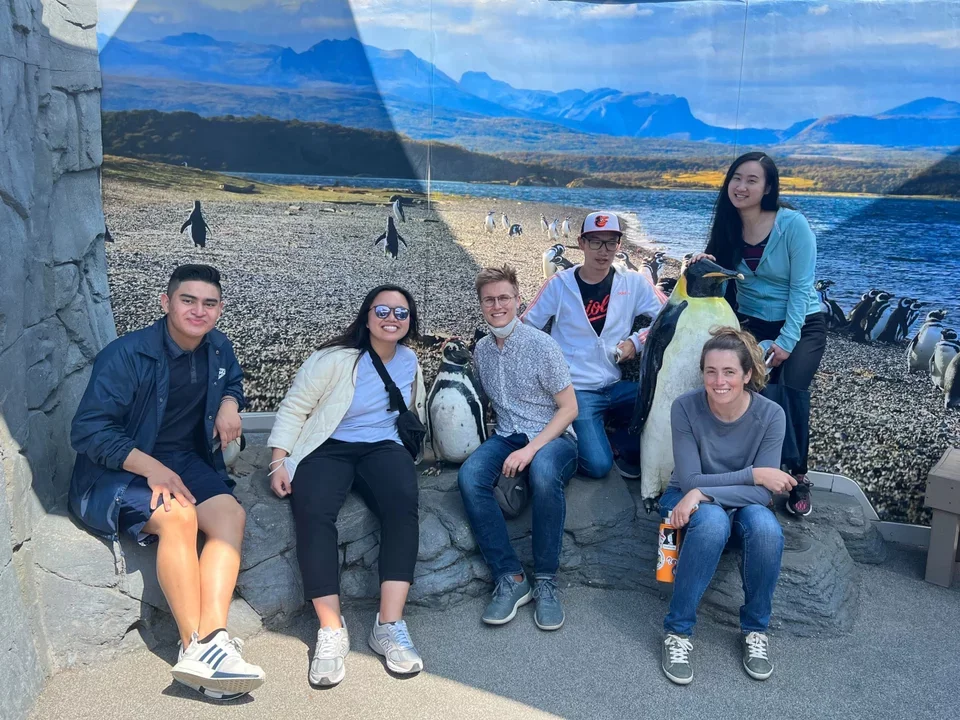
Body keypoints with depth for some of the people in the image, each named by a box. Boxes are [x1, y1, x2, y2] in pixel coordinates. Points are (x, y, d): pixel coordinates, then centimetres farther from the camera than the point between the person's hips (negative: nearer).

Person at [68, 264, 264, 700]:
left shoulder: (217, 348, 3)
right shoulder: (126, 354, -16)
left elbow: (232, 382, 26)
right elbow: (87, 431, -17)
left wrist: (229, 404, 0)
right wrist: (152, 467, -27)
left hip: (185, 459, 6)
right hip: (118, 468, -5)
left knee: (230, 513, -24)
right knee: (178, 516, -34)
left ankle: (211, 638, -35)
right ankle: (196, 646, -29)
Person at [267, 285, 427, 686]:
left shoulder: (410, 362, 11)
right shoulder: (336, 359, -4)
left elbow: (416, 415, 27)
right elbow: (294, 407, -1)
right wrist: (280, 461, -10)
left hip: (383, 447, 3)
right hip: (329, 448, -2)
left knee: (403, 503, -32)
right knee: (313, 512, -34)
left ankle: (389, 626, -29)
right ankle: (332, 631, -28)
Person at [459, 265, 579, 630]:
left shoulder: (541, 344, -7)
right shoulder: (482, 349, 10)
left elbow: (569, 408, -8)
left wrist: (531, 449, -19)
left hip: (551, 437, -4)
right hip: (506, 436, 4)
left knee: (544, 473, -40)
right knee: (469, 476, -29)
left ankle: (545, 581, -24)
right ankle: (510, 577, -21)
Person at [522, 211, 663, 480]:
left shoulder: (633, 283, 1)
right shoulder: (559, 284, -5)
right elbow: (525, 329, 1)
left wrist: (637, 340, -11)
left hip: (616, 386, 3)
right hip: (576, 390, -3)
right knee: (598, 465, -18)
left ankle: (625, 444, 9)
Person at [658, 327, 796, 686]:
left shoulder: (770, 415, -17)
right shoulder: (685, 408, -19)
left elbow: (764, 492, -21)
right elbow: (689, 480, -19)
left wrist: (704, 493, -31)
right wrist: (753, 474, -23)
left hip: (743, 505, 1)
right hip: (691, 501, -1)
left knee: (766, 528, -33)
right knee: (712, 522, -36)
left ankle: (755, 628, -8)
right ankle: (678, 631, -19)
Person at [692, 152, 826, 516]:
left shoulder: (793, 224, -16)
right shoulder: (728, 226, -4)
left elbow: (801, 288, -15)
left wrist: (785, 342, -19)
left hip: (801, 325, -3)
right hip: (753, 324, 3)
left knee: (792, 389, -21)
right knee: (765, 390, -20)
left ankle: (798, 476, -4)